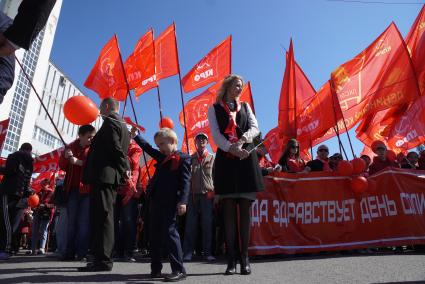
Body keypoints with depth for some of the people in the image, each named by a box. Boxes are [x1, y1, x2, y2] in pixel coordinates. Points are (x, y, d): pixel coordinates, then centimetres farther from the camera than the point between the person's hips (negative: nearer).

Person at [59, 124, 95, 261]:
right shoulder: (71, 147, 13)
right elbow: (63, 167, 13)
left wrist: (79, 162, -21)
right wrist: (65, 157, -6)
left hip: (87, 189, -4)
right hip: (73, 189, 4)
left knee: (84, 222, -4)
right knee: (71, 221, 7)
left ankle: (82, 253, 0)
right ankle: (69, 252, 13)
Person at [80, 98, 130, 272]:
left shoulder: (110, 122, -6)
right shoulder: (123, 127, 23)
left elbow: (116, 149, -15)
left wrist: (124, 168, -8)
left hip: (103, 174, -10)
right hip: (112, 177, 10)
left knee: (101, 216, -9)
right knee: (102, 216, 10)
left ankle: (103, 260, -7)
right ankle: (102, 258, 14)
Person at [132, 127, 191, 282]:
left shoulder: (183, 158, -3)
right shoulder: (162, 157, 20)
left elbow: (185, 181, -10)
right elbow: (148, 148, 33)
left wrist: (182, 201, -19)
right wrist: (135, 135, 35)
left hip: (170, 202, -8)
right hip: (155, 200, 8)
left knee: (169, 232, -10)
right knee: (154, 234, 10)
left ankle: (179, 270, -4)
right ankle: (156, 268, 21)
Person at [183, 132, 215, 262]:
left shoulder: (212, 158, 7)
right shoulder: (190, 158, 12)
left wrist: (214, 193, -5)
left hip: (207, 194, -1)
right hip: (193, 194, 1)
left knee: (207, 224, 3)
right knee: (191, 224, 2)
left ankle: (207, 252, 11)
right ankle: (188, 252, 8)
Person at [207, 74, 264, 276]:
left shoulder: (245, 106, 19)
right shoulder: (214, 109, 10)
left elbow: (255, 128, 6)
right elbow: (215, 135, -3)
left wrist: (243, 138, -15)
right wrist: (233, 148, -18)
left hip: (247, 158, 2)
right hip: (226, 159, -2)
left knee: (245, 209, 0)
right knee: (229, 210, -1)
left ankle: (244, 257, 8)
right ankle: (231, 259, 5)